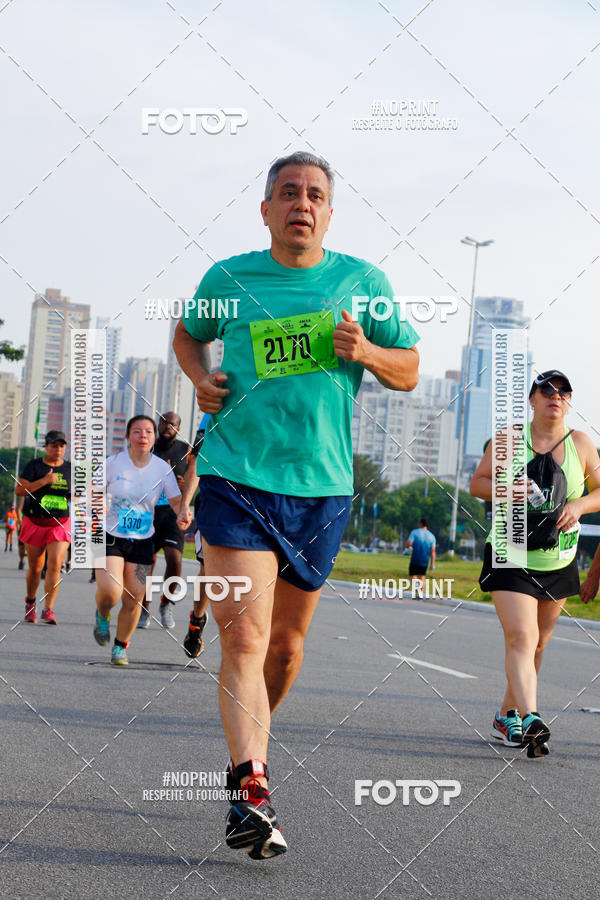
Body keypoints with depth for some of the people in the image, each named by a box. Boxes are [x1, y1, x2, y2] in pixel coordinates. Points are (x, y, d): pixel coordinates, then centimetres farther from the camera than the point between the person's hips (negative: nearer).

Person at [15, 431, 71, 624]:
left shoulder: (70, 469, 7)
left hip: (60, 525, 1)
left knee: (54, 566, -13)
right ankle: (30, 603, 33)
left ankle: (48, 609, -10)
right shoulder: (34, 466, -2)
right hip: (35, 523, -1)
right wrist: (44, 480, -22)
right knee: (35, 568, 9)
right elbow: (19, 490, -13)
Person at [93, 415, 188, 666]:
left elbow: (176, 501, 0)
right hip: (109, 537, -2)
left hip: (142, 542, 2)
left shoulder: (162, 468, -3)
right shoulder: (114, 462, -7)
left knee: (133, 600, 0)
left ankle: (121, 647, 24)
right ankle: (102, 616, 18)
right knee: (110, 592, -19)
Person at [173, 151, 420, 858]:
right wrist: (201, 378, 4)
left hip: (321, 486, 2)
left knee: (286, 642, 14)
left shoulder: (363, 281, 5)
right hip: (235, 477, -2)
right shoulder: (228, 279, 4)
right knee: (243, 636, -16)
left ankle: (252, 735, 41)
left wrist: (364, 351, -11)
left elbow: (409, 371, 10)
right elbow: (189, 333, 24)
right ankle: (252, 793, -21)